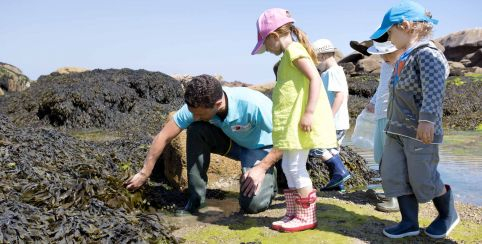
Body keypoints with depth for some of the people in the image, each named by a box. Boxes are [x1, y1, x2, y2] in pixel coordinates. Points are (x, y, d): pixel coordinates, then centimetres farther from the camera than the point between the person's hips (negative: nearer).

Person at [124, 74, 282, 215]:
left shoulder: (253, 104, -38)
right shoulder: (196, 105, -25)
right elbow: (164, 137, -17)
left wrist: (262, 168, -29)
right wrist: (144, 174, -14)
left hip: (260, 148, -4)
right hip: (231, 140, 4)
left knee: (252, 204, -24)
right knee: (195, 130, -26)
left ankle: (268, 177, 12)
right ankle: (196, 199, -11)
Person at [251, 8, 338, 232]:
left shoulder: (293, 50, -10)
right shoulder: (290, 54, 20)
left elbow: (315, 78, -20)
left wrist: (309, 112, -25)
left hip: (301, 121, -10)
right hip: (293, 122, 10)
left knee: (296, 166, -6)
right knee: (289, 166, 12)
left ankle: (306, 217, 4)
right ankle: (294, 213, 20)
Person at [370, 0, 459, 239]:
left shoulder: (427, 53, -15)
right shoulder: (404, 58, 14)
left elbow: (434, 89, -28)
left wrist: (427, 119, -38)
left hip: (420, 132, -8)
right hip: (397, 130, 9)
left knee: (423, 180, 3)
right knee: (393, 175, 5)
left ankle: (448, 215, 29)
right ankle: (409, 222, 17)